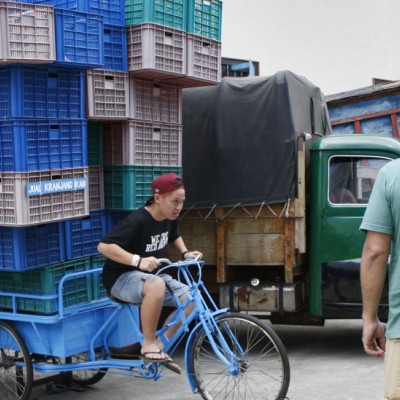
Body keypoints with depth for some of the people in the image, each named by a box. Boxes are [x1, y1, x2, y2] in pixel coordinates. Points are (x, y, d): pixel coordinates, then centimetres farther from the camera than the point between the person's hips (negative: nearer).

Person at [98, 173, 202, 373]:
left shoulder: (170, 219, -1)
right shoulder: (137, 221, -26)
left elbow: (174, 236, 23)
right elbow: (104, 246, -34)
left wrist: (185, 253, 4)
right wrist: (138, 260, -42)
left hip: (149, 275, 8)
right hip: (120, 277, -8)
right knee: (156, 285, -39)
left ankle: (160, 345, 6)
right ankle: (148, 343, -21)